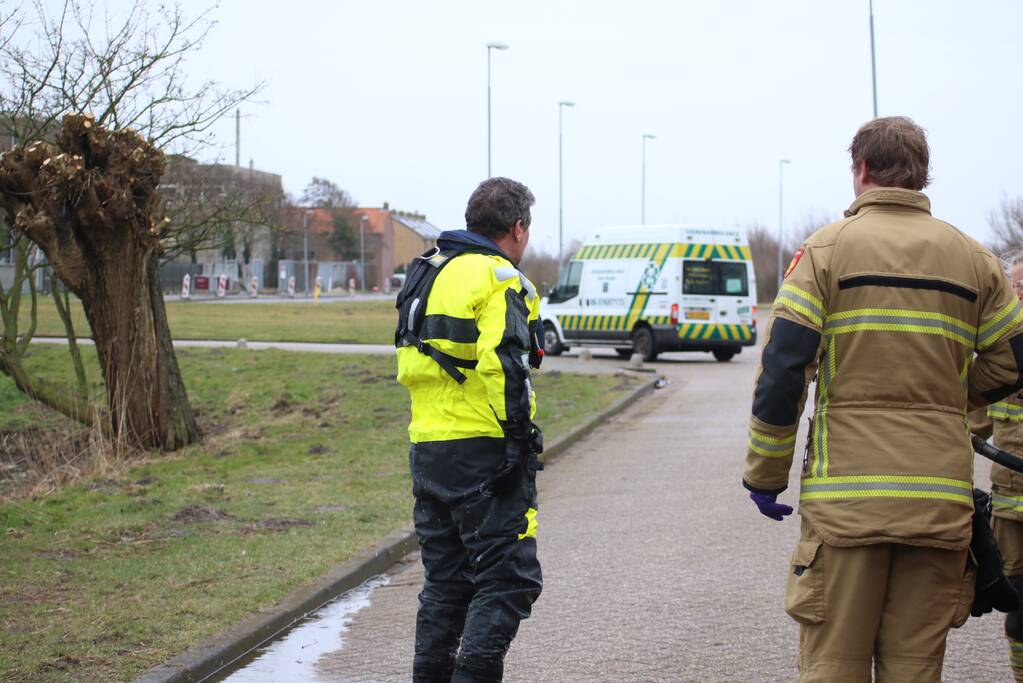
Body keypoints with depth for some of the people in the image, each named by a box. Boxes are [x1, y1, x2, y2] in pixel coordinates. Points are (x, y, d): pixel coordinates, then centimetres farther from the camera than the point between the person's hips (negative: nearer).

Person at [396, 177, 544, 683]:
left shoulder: (426, 275, 18)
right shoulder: (498, 280, -9)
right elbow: (503, 367, -20)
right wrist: (519, 439, -17)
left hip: (426, 449, 9)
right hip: (481, 449, -8)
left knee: (446, 581, 15)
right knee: (508, 581, -4)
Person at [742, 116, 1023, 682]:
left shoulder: (827, 248, -1)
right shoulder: (972, 258, 10)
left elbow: (781, 371, -7)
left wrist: (765, 476, 1)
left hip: (846, 496, -3)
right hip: (942, 501, 3)